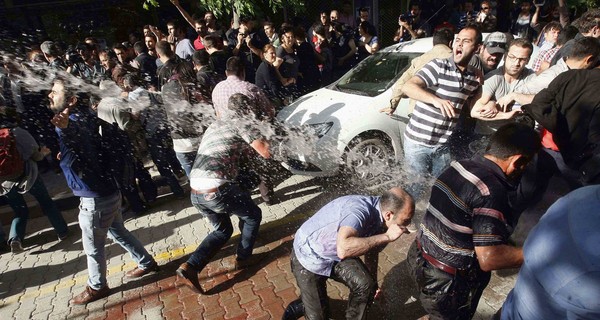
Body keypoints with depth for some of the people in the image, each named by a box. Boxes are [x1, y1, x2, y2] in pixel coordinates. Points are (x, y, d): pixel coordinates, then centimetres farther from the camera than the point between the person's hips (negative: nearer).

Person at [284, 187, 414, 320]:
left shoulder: (380, 220, -10)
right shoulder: (359, 210, -37)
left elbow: (371, 245, 10)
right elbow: (343, 249, -54)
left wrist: (374, 283, 23)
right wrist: (386, 237, -44)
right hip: (308, 258, -6)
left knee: (366, 284, -16)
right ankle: (301, 304, 33)